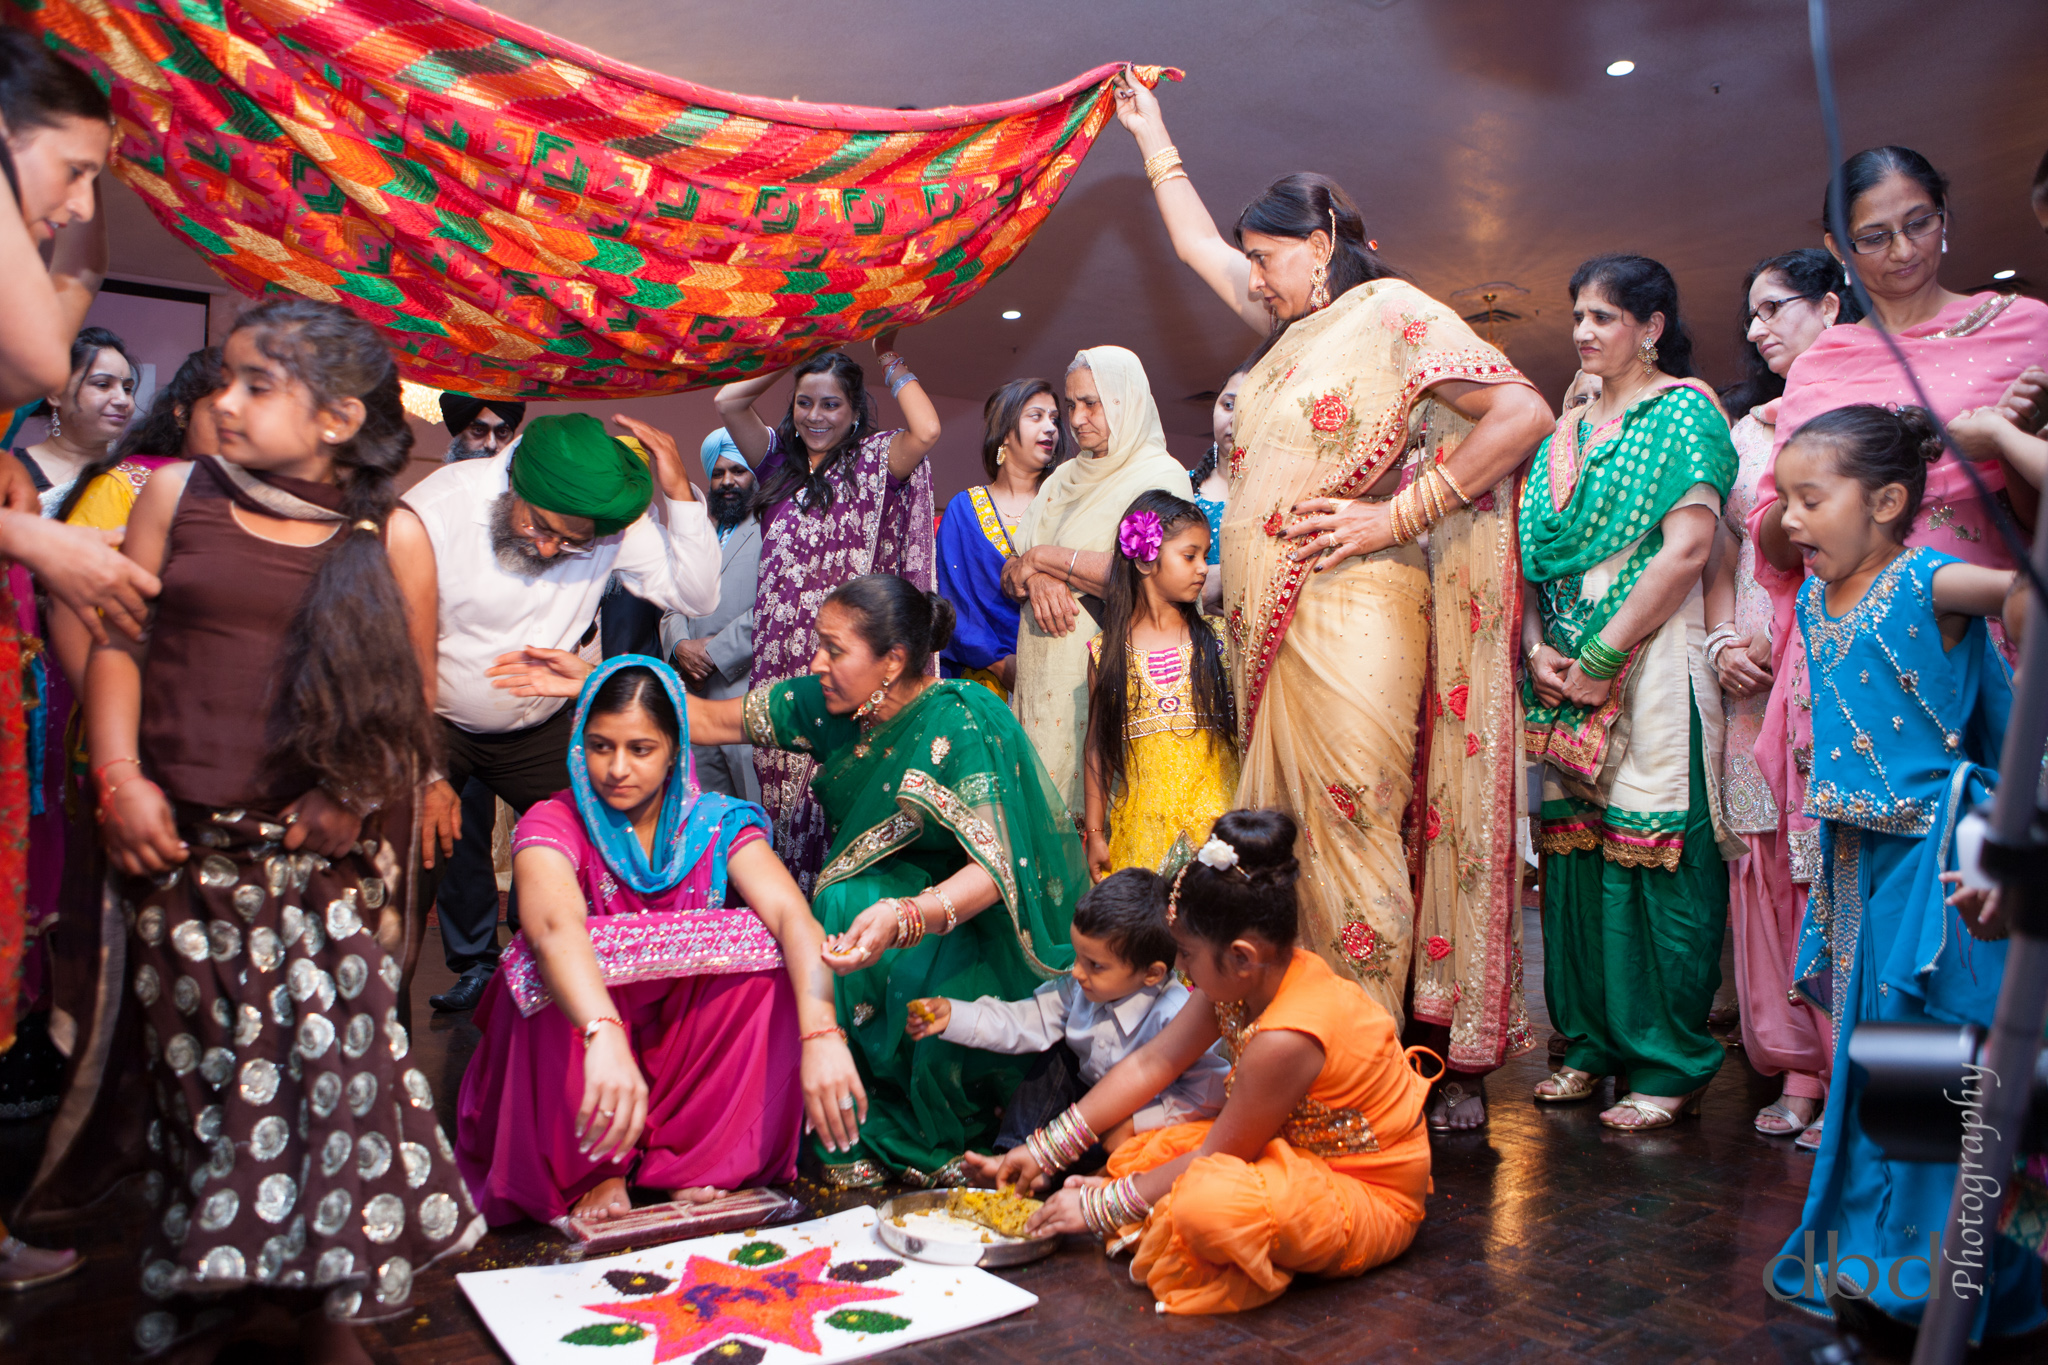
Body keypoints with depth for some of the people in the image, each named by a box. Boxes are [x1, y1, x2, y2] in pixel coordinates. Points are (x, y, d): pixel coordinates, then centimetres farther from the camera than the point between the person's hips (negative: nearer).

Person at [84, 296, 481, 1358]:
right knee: (192, 1063, 14)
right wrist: (120, 780, -4)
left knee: (335, 1063, -3)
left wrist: (361, 795, -10)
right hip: (181, 844, 3)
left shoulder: (392, 535, -1)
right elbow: (117, 640, 6)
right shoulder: (177, 495, 5)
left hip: (320, 856, -2)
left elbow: (414, 694, 4)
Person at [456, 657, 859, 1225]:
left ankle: (703, 1161, -12)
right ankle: (596, 1170, -13)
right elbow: (554, 928, -35)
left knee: (763, 949, -22)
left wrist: (821, 1032, -41)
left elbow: (793, 917, -22)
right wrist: (605, 1037, -55)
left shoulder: (717, 824, -5)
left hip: (695, 1063, 2)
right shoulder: (554, 824, -12)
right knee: (566, 966, -31)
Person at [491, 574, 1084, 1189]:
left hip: (982, 916, -6)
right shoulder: (835, 703, -5)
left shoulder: (961, 724, -25)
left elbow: (993, 867, -32)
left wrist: (905, 919, -49)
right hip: (891, 889, 6)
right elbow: (713, 720, 3)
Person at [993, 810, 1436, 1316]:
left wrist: (1103, 1206, -11)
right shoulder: (1246, 980, -8)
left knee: (1203, 1206, -35)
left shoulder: (1285, 1039, -34)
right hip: (1302, 1155, 8)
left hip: (1369, 1199, -8)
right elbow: (1150, 1064, -1)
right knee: (1139, 1151, 1)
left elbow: (1215, 1159, -22)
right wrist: (1045, 1149, 1)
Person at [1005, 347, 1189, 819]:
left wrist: (1042, 558, -7)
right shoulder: (1062, 479, 20)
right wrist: (1037, 578, -8)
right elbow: (1009, 577, 17)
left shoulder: (1160, 476, -2)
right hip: (1041, 668, 6)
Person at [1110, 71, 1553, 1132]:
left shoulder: (1392, 311, 0)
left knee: (1351, 840, -9)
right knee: (1284, 840, 6)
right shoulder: (1296, 327, 22)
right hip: (1271, 628, 8)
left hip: (1350, 617, -8)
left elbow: (1522, 413, -11)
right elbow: (1197, 242, 36)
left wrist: (1394, 515, -12)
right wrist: (1151, 133, 42)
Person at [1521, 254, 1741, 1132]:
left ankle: (1669, 1067, 6)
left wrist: (1602, 656, -14)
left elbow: (1688, 548, -13)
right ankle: (1594, 1045, 20)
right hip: (1566, 677, 7)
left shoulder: (1684, 410, -2)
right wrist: (1537, 648, -1)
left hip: (1651, 666, -6)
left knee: (1652, 854, -5)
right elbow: (1534, 553, 16)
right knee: (1576, 851, 8)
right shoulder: (1566, 433, 18)